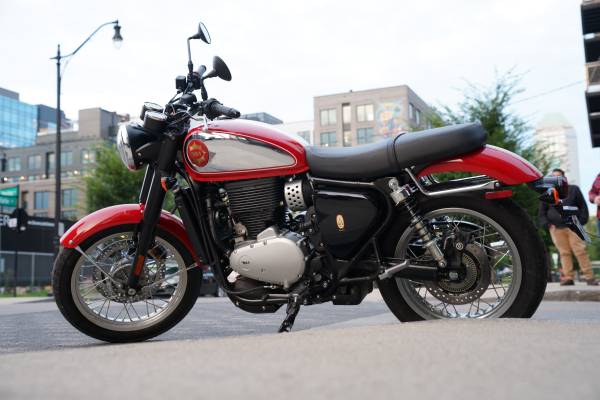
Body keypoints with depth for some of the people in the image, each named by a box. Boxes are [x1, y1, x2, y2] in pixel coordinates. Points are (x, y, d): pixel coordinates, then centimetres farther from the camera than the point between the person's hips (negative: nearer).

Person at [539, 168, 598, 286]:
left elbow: (583, 206, 9)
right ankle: (568, 277, 1)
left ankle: (589, 277, -5)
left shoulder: (573, 189, 9)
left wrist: (581, 222, -3)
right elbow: (542, 211, 15)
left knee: (580, 251, -7)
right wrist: (547, 224, 1)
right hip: (556, 228, 2)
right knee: (564, 253, 0)